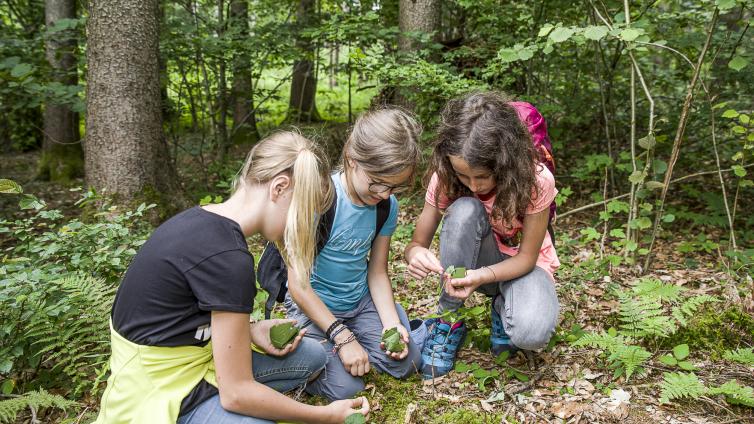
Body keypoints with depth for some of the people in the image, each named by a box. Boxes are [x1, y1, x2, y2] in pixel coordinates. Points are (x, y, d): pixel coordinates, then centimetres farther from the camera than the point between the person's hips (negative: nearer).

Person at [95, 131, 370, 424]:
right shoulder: (228, 258, -28)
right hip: (160, 395, -9)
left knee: (312, 356, 13)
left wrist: (249, 330, -1)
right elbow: (236, 393, -23)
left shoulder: (204, 220, -1)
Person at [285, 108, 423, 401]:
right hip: (313, 305, -5)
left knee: (407, 363, -5)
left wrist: (391, 323, -15)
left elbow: (377, 272, 1)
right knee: (345, 389, -18)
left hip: (360, 301, 6)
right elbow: (298, 283, -23)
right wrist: (342, 337, -23)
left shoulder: (387, 204, -8)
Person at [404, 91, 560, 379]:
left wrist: (482, 276, -40)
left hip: (523, 265, -2)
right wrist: (415, 254, -42)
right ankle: (448, 320, -17)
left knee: (531, 333, -36)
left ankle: (504, 308, 3)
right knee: (464, 210, -34)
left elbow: (527, 257, -20)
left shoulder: (536, 180, -28)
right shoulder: (446, 177, -22)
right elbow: (417, 243, -15)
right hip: (475, 261, 2)